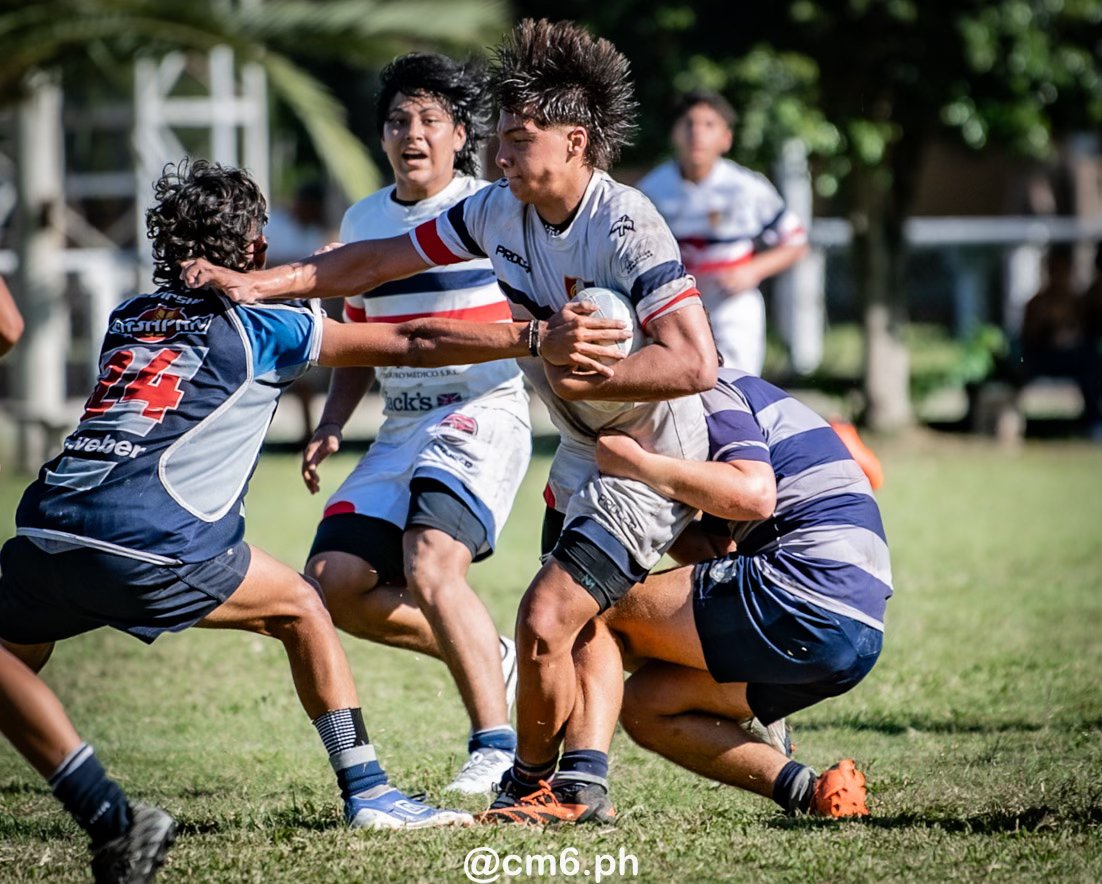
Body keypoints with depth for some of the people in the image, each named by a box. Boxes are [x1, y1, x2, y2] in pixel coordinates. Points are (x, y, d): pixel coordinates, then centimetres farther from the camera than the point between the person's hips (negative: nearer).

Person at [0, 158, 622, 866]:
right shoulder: (260, 324, 9)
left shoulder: (129, 317, 25)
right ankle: (366, 792, 15)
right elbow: (411, 344, 7)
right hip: (146, 548, -4)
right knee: (300, 609, 17)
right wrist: (536, 338, 8)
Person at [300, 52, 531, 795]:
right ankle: (489, 657, 14)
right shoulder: (362, 222, 14)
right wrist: (331, 427, 13)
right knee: (334, 581, -4)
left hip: (484, 416, -7)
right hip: (401, 430, 7)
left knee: (431, 567, -28)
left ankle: (498, 747, -23)